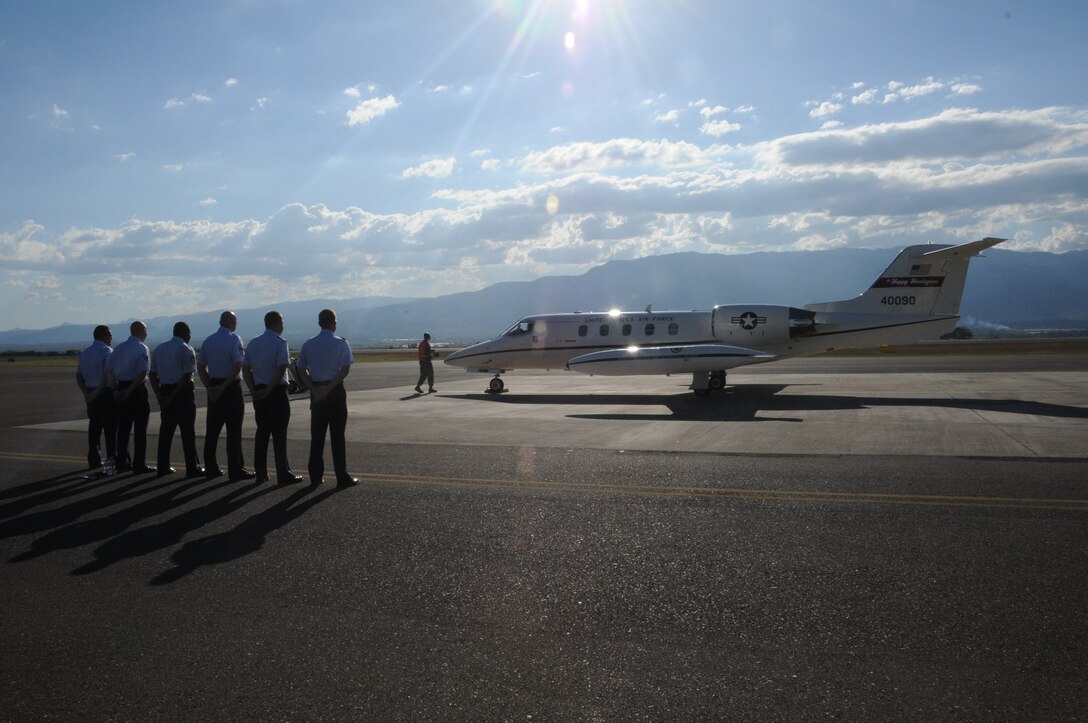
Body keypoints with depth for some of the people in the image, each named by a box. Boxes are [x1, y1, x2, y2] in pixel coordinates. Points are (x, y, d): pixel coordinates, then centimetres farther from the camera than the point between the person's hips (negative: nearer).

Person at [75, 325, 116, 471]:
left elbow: (78, 375, 15)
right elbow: (107, 375, -21)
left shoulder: (84, 353, 15)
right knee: (110, 428, -2)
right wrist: (97, 392, -14)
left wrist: (85, 392, 9)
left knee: (94, 427, 11)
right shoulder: (107, 351, -11)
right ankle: (112, 459, 0)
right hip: (106, 393, -7)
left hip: (91, 394, 7)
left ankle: (93, 460, 14)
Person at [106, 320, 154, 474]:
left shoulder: (119, 348, 12)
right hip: (137, 390, -7)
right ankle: (139, 465, 2)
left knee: (123, 427, 14)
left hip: (121, 389, 7)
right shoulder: (141, 348, -10)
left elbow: (108, 368, 8)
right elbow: (143, 372, -21)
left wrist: (115, 389, 3)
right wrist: (130, 390, -16)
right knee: (139, 428, 0)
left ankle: (122, 463, 20)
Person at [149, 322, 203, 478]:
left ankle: (163, 467, 17)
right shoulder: (186, 349, -8)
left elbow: (152, 374, 10)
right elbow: (187, 376, -17)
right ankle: (192, 468, 0)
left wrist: (159, 395, 4)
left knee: (166, 430, 13)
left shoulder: (159, 348, 13)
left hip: (165, 393, 6)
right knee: (187, 431, -2)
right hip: (183, 393, -6)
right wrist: (174, 395, -12)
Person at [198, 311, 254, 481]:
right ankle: (236, 470, -1)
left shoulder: (207, 341, 11)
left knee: (212, 429, 12)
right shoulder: (234, 339, -9)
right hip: (231, 388, -6)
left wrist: (209, 387, 0)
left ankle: (211, 468, 18)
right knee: (233, 430, -3)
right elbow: (237, 366, -18)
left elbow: (201, 367, 8)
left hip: (213, 389, 6)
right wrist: (223, 387, -14)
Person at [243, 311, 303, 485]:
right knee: (279, 433, -2)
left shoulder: (253, 344, 11)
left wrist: (253, 390, -1)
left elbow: (245, 369, 7)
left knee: (262, 431, 13)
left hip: (258, 393, 6)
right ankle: (284, 474, 1)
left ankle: (260, 473, 19)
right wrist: (269, 390, -14)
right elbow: (281, 369, -19)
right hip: (277, 392, -6)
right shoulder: (280, 343, -10)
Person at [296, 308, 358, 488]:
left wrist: (314, 389, -6)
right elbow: (345, 369, -15)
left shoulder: (308, 344, 7)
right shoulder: (340, 343, -6)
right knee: (337, 435, 0)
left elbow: (302, 370, 2)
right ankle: (342, 477, 3)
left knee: (317, 435, 11)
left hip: (316, 391, 4)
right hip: (335, 391, -4)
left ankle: (315, 476, 14)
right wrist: (329, 388, -15)